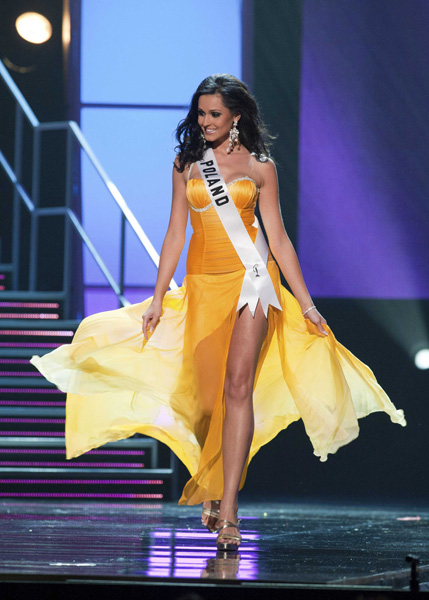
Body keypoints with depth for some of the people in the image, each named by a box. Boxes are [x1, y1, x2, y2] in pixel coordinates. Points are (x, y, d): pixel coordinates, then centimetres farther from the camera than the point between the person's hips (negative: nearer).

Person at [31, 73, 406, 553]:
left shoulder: (260, 166, 5)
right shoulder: (187, 163, 10)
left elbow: (278, 237, 7)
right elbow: (175, 233, 11)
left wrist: (306, 304, 3)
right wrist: (157, 297, 5)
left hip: (250, 278, -2)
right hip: (203, 283, 2)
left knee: (238, 385, -15)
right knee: (208, 392, 2)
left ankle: (227, 509, -19)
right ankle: (211, 489, 22)